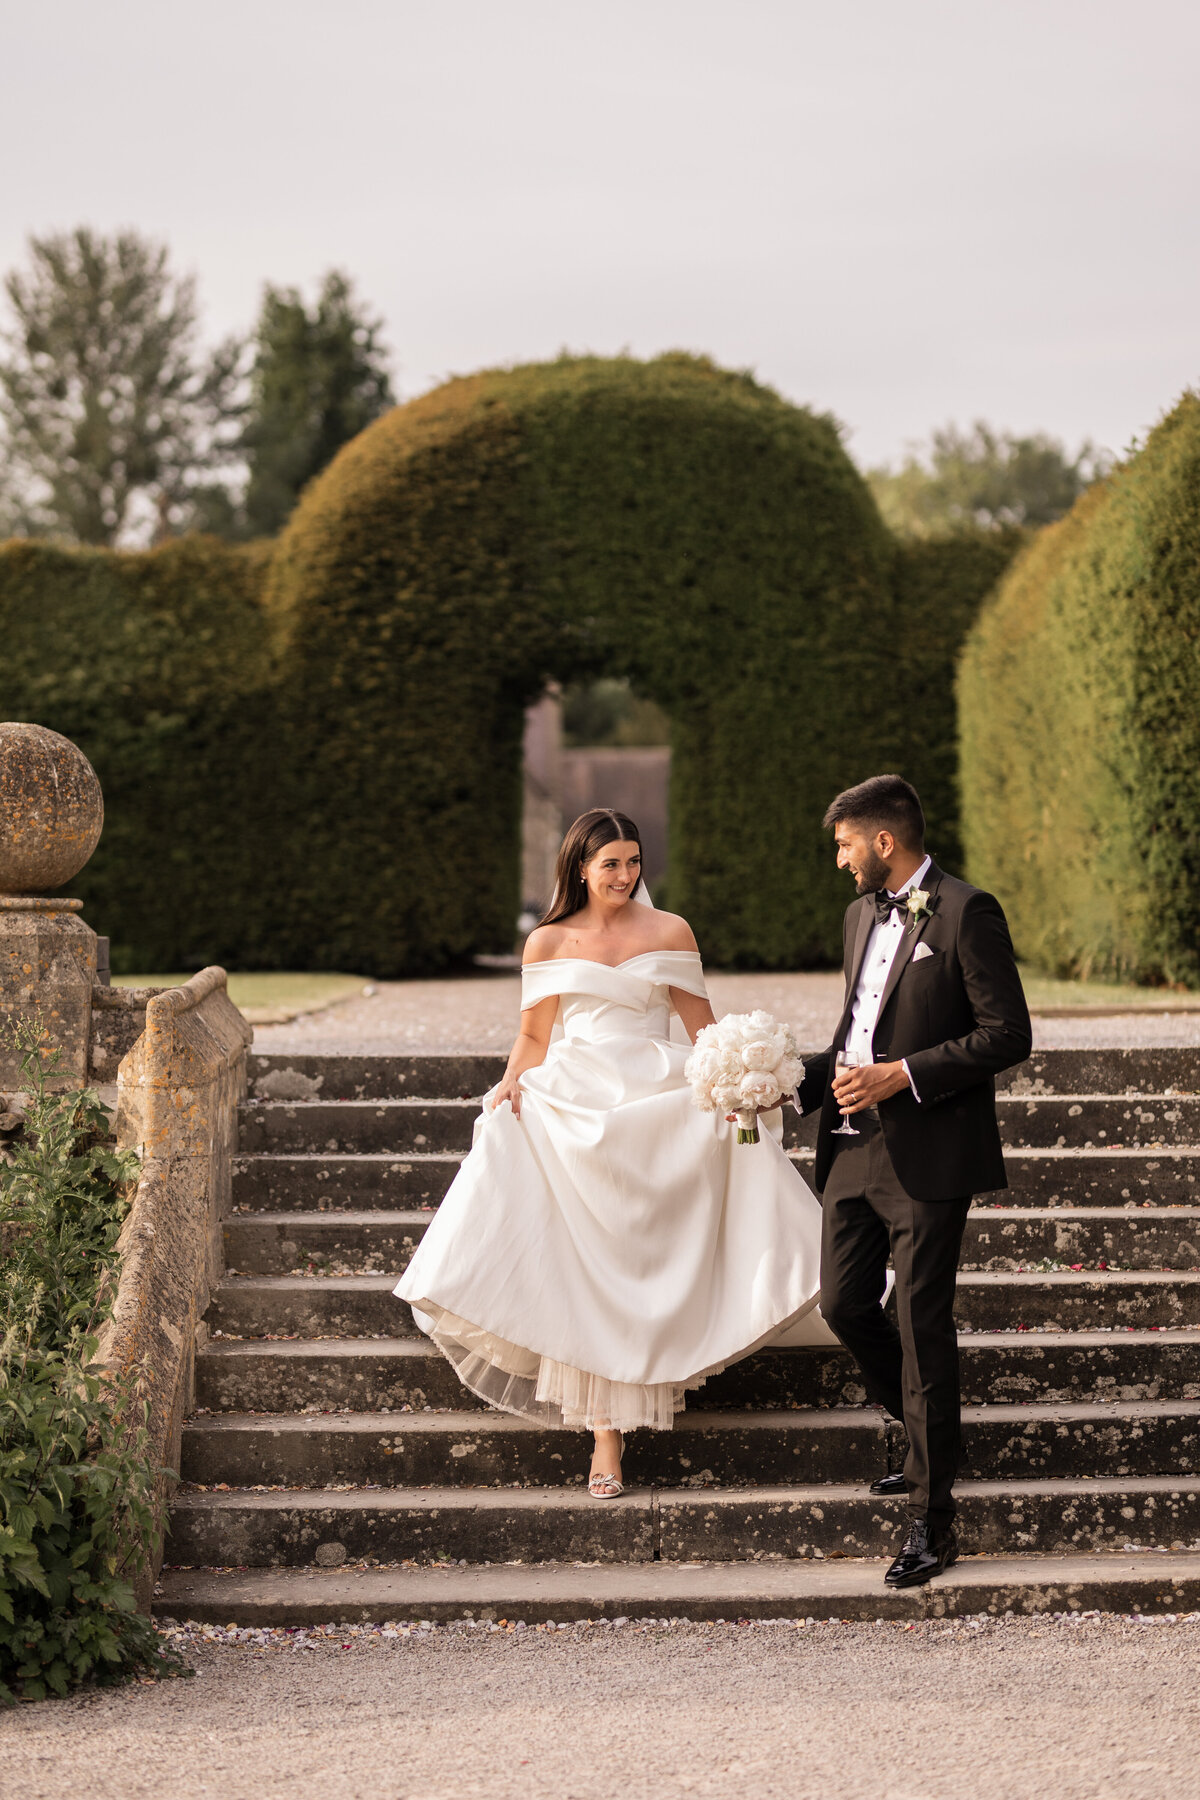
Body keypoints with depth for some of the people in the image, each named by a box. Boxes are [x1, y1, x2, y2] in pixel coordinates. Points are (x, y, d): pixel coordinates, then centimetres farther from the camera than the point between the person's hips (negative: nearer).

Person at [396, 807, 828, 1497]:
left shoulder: (669, 932, 6)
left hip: (657, 1112, 0)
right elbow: (535, 1036, 13)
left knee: (642, 1265, -2)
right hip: (573, 1115, 0)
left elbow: (702, 1025, 6)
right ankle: (606, 1437, -5)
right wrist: (514, 1080, -7)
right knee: (588, 1276, -6)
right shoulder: (548, 943, 9)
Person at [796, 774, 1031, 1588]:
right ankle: (928, 1443, 33)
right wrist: (797, 1084, 9)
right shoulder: (862, 914, 15)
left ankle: (934, 1518, 3)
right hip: (857, 1147, 8)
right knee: (845, 1307, 10)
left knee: (923, 1326, -4)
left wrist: (900, 1076, -19)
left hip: (928, 1154, -8)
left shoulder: (967, 912, -10)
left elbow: (1009, 1035, -14)